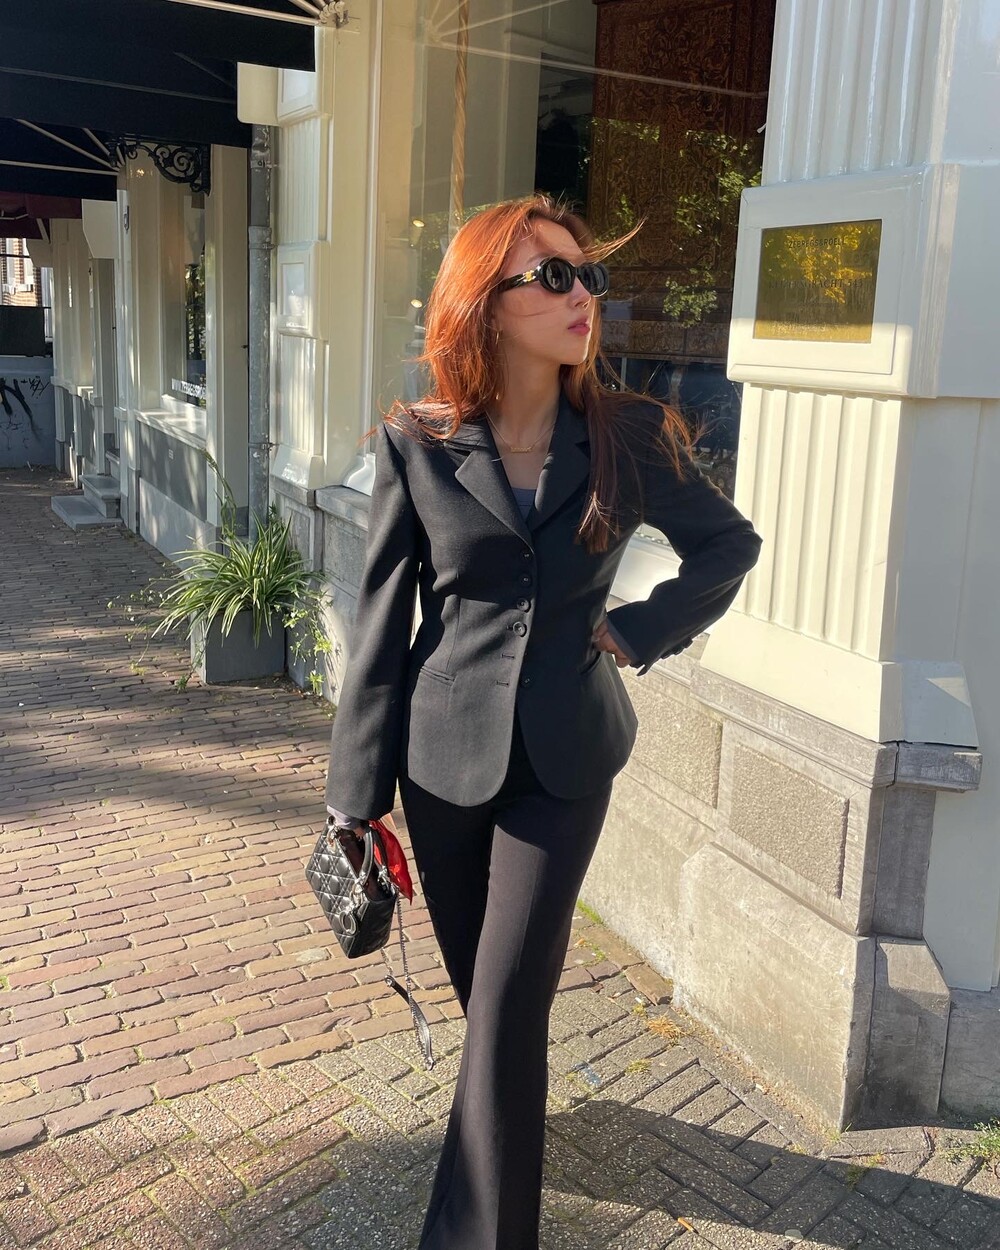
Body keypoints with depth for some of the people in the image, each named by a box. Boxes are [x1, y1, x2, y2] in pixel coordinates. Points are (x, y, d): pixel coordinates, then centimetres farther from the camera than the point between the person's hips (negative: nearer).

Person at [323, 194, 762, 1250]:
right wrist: (356, 795, -2)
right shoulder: (417, 447, -6)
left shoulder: (631, 438, -5)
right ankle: (508, 1122, 47)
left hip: (564, 761, -1)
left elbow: (730, 545, 11)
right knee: (482, 989, 17)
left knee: (506, 1006, -2)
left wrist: (643, 631, -3)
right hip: (443, 756, 1)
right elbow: (380, 625, -3)